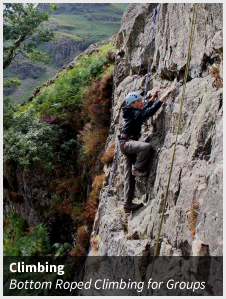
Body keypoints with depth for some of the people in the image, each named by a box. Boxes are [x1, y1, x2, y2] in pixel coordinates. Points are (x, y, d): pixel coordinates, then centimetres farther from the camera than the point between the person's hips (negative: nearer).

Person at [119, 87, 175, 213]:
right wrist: (165, 95, -21)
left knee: (129, 176, 8)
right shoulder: (135, 114, -13)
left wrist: (153, 98, 28)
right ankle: (138, 168, -13)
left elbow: (145, 109, 34)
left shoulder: (133, 112, 15)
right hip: (126, 142, -10)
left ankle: (128, 203, 10)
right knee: (147, 146, -36)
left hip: (127, 144, 10)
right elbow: (151, 111, -23)